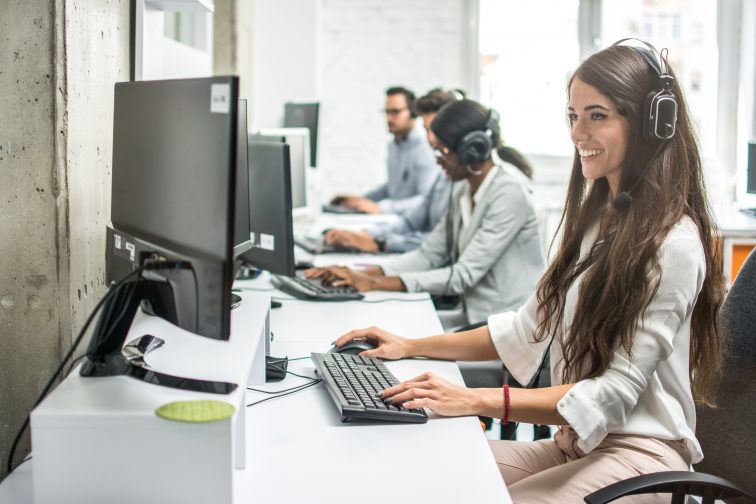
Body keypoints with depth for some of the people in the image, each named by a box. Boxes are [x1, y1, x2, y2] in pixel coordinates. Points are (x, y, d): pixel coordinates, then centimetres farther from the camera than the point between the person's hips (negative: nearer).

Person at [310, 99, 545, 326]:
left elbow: (463, 275, -20)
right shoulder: (463, 190, 10)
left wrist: (376, 283, -20)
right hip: (476, 320, 7)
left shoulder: (509, 193, -17)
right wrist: (362, 274, -5)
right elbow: (429, 255, 10)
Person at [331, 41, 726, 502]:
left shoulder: (673, 244, -16)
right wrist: (411, 347, 11)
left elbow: (616, 393, -20)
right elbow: (531, 328, 17)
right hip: (575, 445, 8)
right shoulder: (596, 219, 12)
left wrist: (477, 401, -28)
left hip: (638, 454, -8)